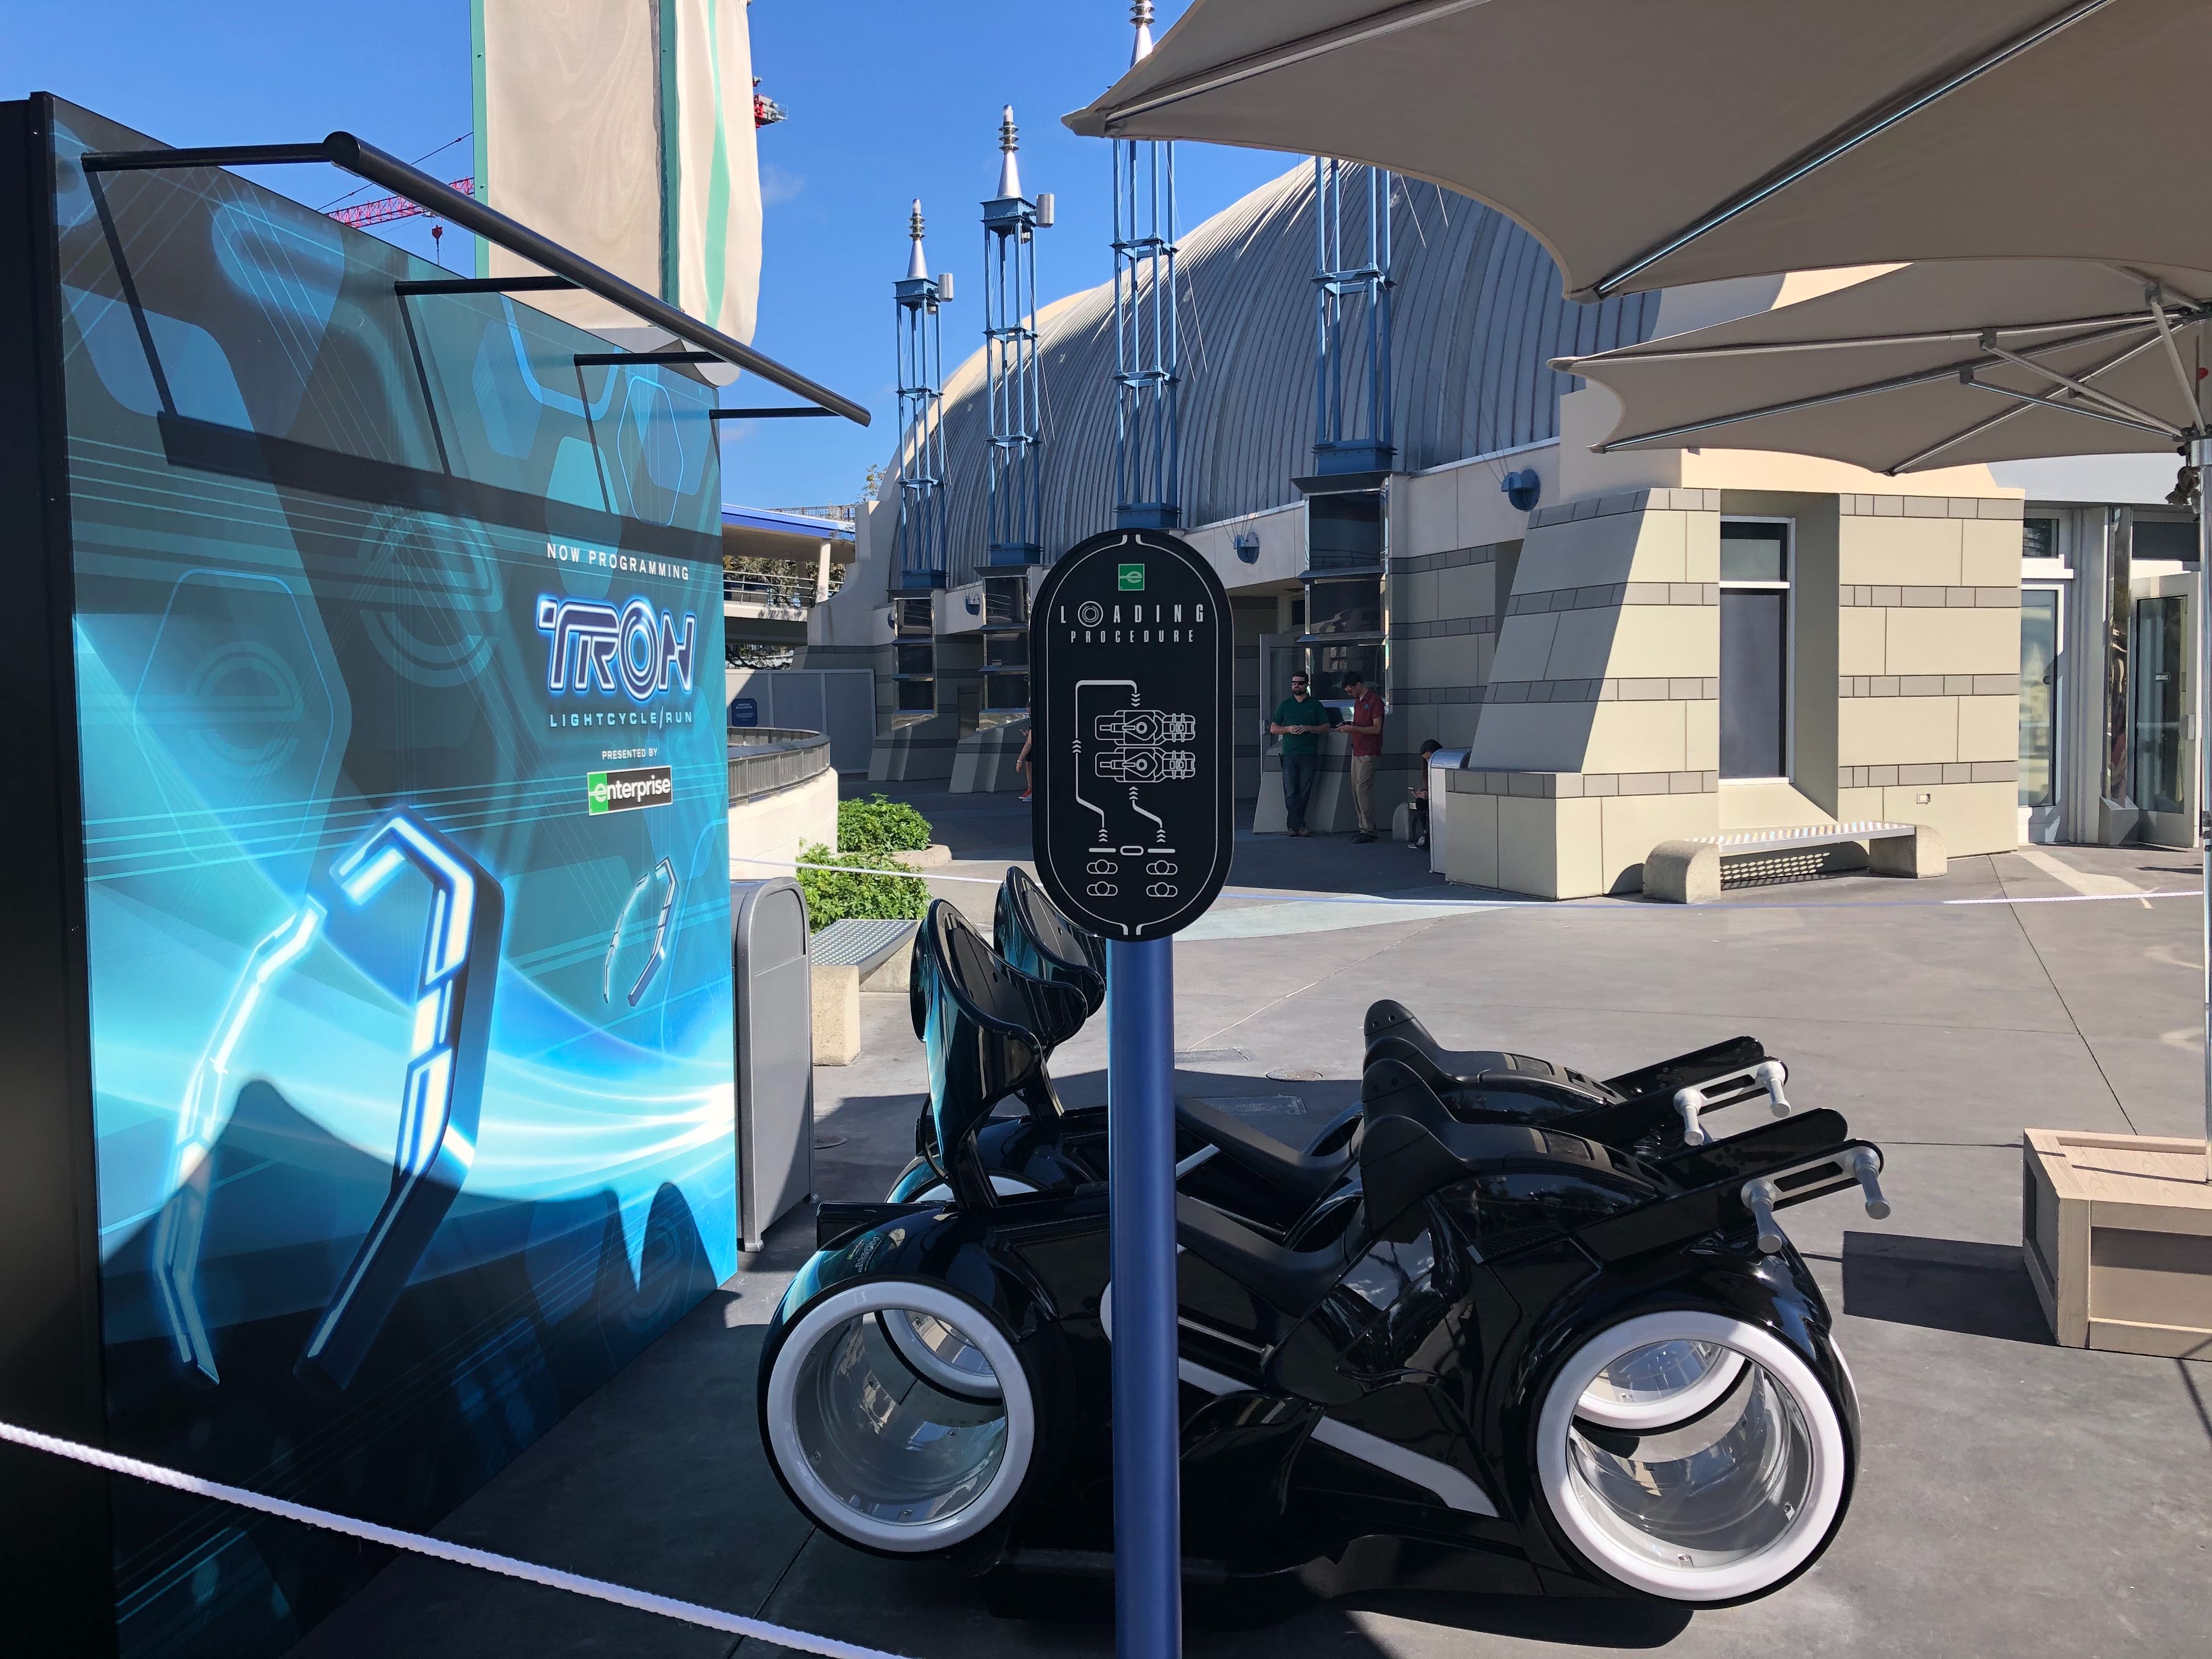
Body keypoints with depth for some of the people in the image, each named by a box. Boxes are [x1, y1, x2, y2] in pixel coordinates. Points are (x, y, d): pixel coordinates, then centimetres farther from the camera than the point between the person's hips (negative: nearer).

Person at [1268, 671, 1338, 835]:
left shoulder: (1316, 706, 10)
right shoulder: (1284, 705, 14)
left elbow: (1326, 727, 7)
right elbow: (1273, 729, 13)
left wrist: (1308, 728, -9)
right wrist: (1289, 729, -6)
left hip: (1309, 755, -1)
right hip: (1290, 754, 1)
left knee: (1304, 791, -2)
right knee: (1291, 792, -7)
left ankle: (1293, 824, 5)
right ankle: (1298, 825, -4)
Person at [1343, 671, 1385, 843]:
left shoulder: (1374, 701, -11)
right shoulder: (1357, 702, 18)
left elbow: (1377, 729, -17)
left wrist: (1354, 728, -19)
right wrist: (1349, 726, 7)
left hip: (1369, 754, -9)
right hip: (1357, 751, 9)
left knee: (1363, 790, -12)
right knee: (1356, 790, 8)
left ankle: (1369, 831, -9)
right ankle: (1364, 827, 12)